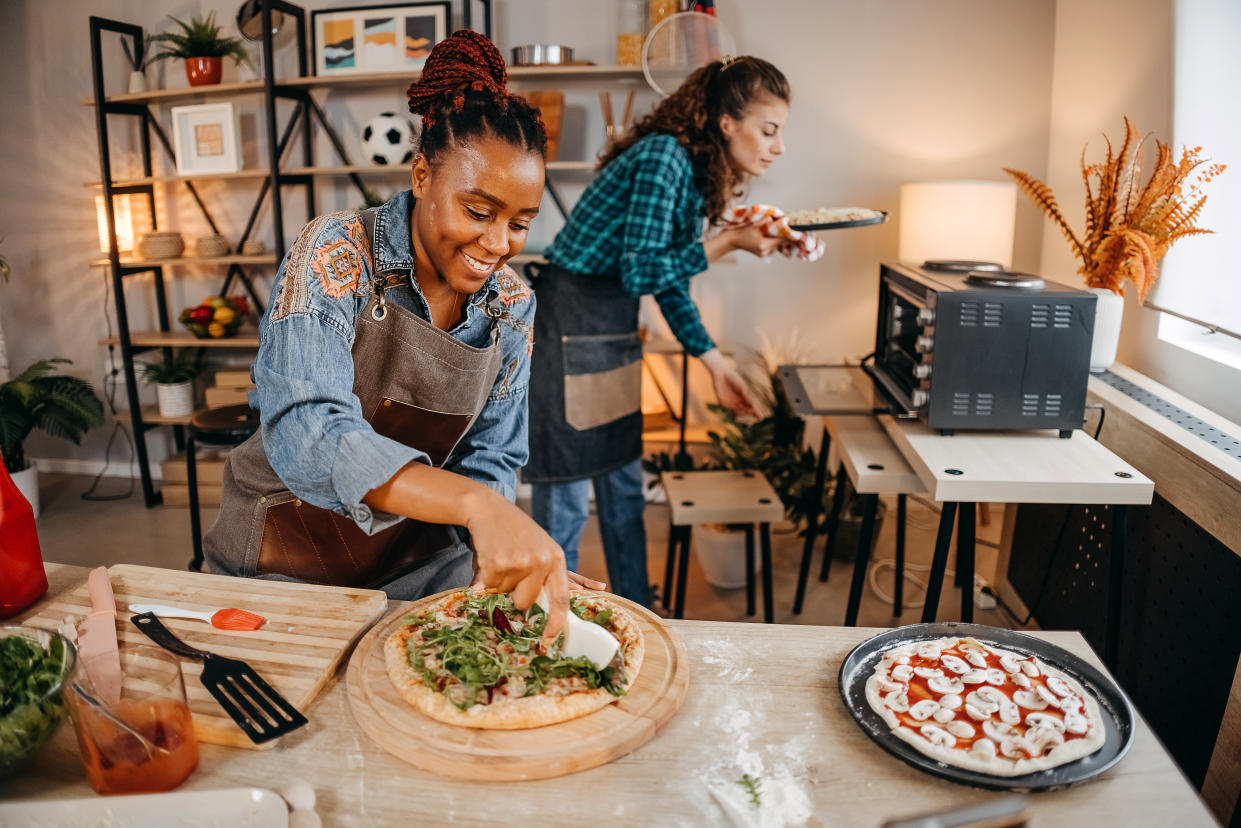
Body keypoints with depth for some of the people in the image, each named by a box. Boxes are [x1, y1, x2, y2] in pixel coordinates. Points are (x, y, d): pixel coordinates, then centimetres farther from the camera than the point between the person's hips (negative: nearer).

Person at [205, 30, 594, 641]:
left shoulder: (512, 307, -4)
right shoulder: (337, 256, -20)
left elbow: (489, 462, -1)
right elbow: (305, 431, -34)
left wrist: (518, 561, -22)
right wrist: (478, 504, -49)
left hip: (416, 552, 4)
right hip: (287, 554, -3)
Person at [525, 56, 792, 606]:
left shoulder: (695, 171, 10)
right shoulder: (663, 156, -18)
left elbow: (672, 283, 14)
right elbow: (641, 272, -22)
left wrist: (714, 363, 13)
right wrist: (729, 243, -19)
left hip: (612, 331, 9)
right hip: (565, 329, -9)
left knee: (624, 489, 16)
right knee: (565, 501, 1)